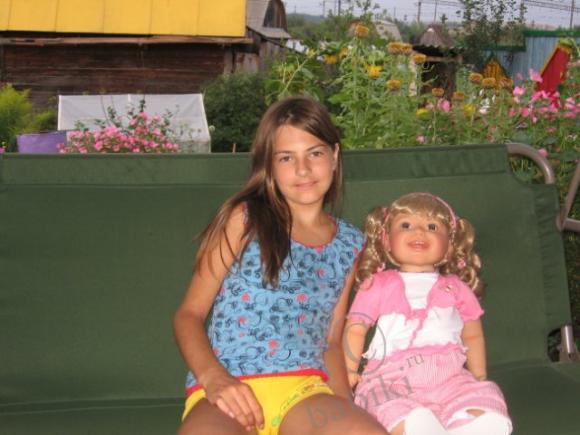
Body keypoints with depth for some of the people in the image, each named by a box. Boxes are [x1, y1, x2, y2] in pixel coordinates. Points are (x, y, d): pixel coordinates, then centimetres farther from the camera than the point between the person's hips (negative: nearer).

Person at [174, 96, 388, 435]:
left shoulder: (349, 244, 18)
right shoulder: (244, 219, 9)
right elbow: (190, 314, 6)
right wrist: (213, 379, -13)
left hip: (305, 393, 3)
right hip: (229, 390, -2)